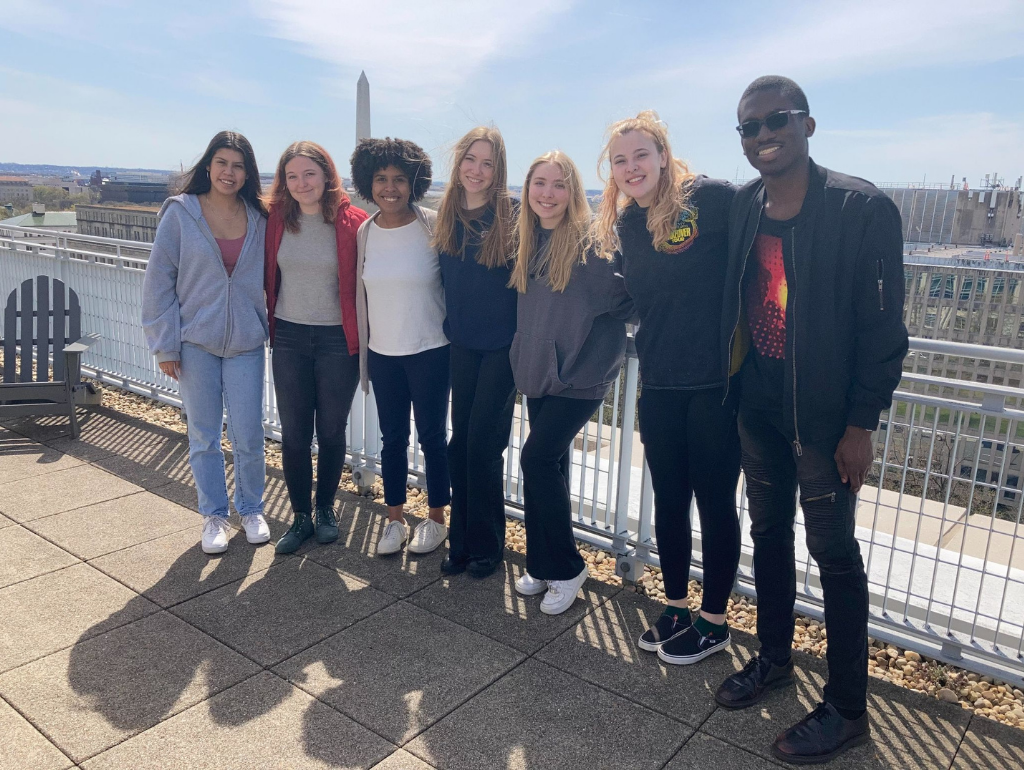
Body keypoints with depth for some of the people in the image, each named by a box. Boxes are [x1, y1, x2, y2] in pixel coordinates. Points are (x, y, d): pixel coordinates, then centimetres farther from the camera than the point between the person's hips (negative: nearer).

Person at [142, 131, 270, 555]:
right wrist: (164, 345, -6)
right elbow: (158, 281, -3)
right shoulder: (180, 213, -4)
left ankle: (251, 509, 26)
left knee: (248, 436, 3)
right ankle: (213, 516, 26)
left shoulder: (259, 219, 3)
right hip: (195, 343, -1)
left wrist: (271, 329, 1)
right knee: (204, 438, 8)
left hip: (245, 343, 1)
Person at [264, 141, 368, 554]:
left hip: (337, 340, -2)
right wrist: (270, 324, 11)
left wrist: (361, 335, -4)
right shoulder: (276, 219, 1)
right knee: (293, 433, 8)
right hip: (289, 338, 2)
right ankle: (300, 516, 24)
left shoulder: (352, 221, -8)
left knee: (331, 431, 10)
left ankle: (325, 509, 31)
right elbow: (268, 277, 11)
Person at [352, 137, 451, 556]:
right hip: (382, 353, 4)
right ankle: (395, 519, 29)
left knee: (432, 437, 8)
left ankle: (436, 518, 25)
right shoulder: (364, 233, 2)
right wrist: (360, 350, 12)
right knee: (393, 438, 13)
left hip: (430, 351, -3)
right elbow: (359, 293, 10)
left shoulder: (433, 227, -9)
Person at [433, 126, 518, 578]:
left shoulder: (511, 216, -11)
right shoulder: (447, 216, 4)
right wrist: (449, 325, 12)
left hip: (502, 346, -4)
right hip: (462, 344, 5)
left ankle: (486, 545, 16)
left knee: (482, 444, -2)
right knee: (461, 442, 8)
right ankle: (461, 541, 22)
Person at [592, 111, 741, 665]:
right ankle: (675, 607, 36)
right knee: (668, 500, 16)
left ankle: (713, 621, 28)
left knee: (715, 503, 9)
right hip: (659, 386, 6)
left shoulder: (712, 199, -12)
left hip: (716, 383, -5)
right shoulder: (623, 226, 7)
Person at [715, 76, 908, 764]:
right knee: (769, 533, 18)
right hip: (757, 406, 6)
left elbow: (882, 328, -13)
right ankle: (774, 657, 39)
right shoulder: (741, 207, 4)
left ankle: (847, 708, 22)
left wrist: (861, 425, -14)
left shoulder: (862, 208, -12)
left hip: (823, 414, -5)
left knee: (834, 551, 5)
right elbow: (730, 306, 8)